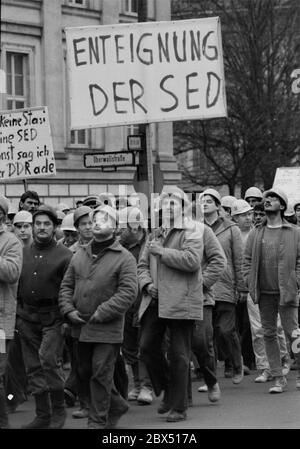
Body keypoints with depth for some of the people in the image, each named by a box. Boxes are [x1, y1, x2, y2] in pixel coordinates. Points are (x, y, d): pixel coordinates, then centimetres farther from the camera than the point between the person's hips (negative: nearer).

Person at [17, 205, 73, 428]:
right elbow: (15, 285, 15)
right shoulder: (24, 253, 11)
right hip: (27, 318, 5)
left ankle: (58, 411, -1)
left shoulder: (64, 255, -3)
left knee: (49, 359, -17)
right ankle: (42, 415, 16)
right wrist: (17, 314, 8)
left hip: (53, 317, -5)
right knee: (34, 367, 7)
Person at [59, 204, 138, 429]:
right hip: (81, 326, 6)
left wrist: (101, 313, -19)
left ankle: (98, 421, 6)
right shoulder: (80, 255, 9)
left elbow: (128, 292, -16)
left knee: (101, 374, -4)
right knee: (85, 372, 15)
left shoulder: (124, 258, -8)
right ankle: (116, 405, 33)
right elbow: (66, 285, 13)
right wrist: (69, 309, -4)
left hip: (108, 328, -6)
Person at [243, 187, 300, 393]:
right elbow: (247, 260, 12)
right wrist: (251, 283, 1)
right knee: (269, 334, 5)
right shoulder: (255, 234, 10)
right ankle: (278, 378, 12)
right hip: (264, 294, 4)